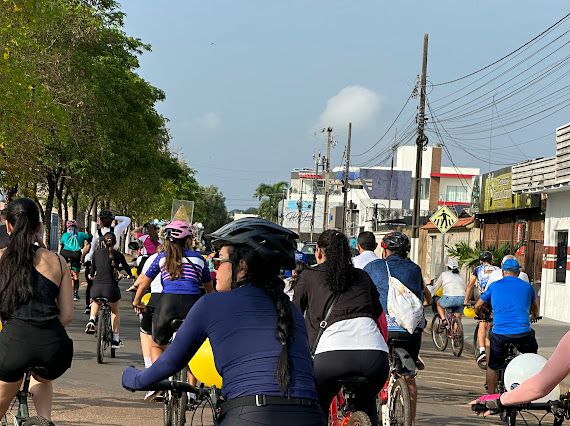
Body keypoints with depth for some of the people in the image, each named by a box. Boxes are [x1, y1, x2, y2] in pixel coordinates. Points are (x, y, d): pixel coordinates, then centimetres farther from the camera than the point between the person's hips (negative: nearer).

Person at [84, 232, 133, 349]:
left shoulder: (97, 253, 6)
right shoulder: (118, 254, 4)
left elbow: (92, 269, 15)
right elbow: (127, 268, 18)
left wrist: (92, 276, 40)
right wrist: (131, 275, 42)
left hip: (97, 287, 1)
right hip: (111, 287, -1)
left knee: (95, 303, 36)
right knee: (115, 312, 23)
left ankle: (92, 320, 8)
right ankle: (115, 340, 22)